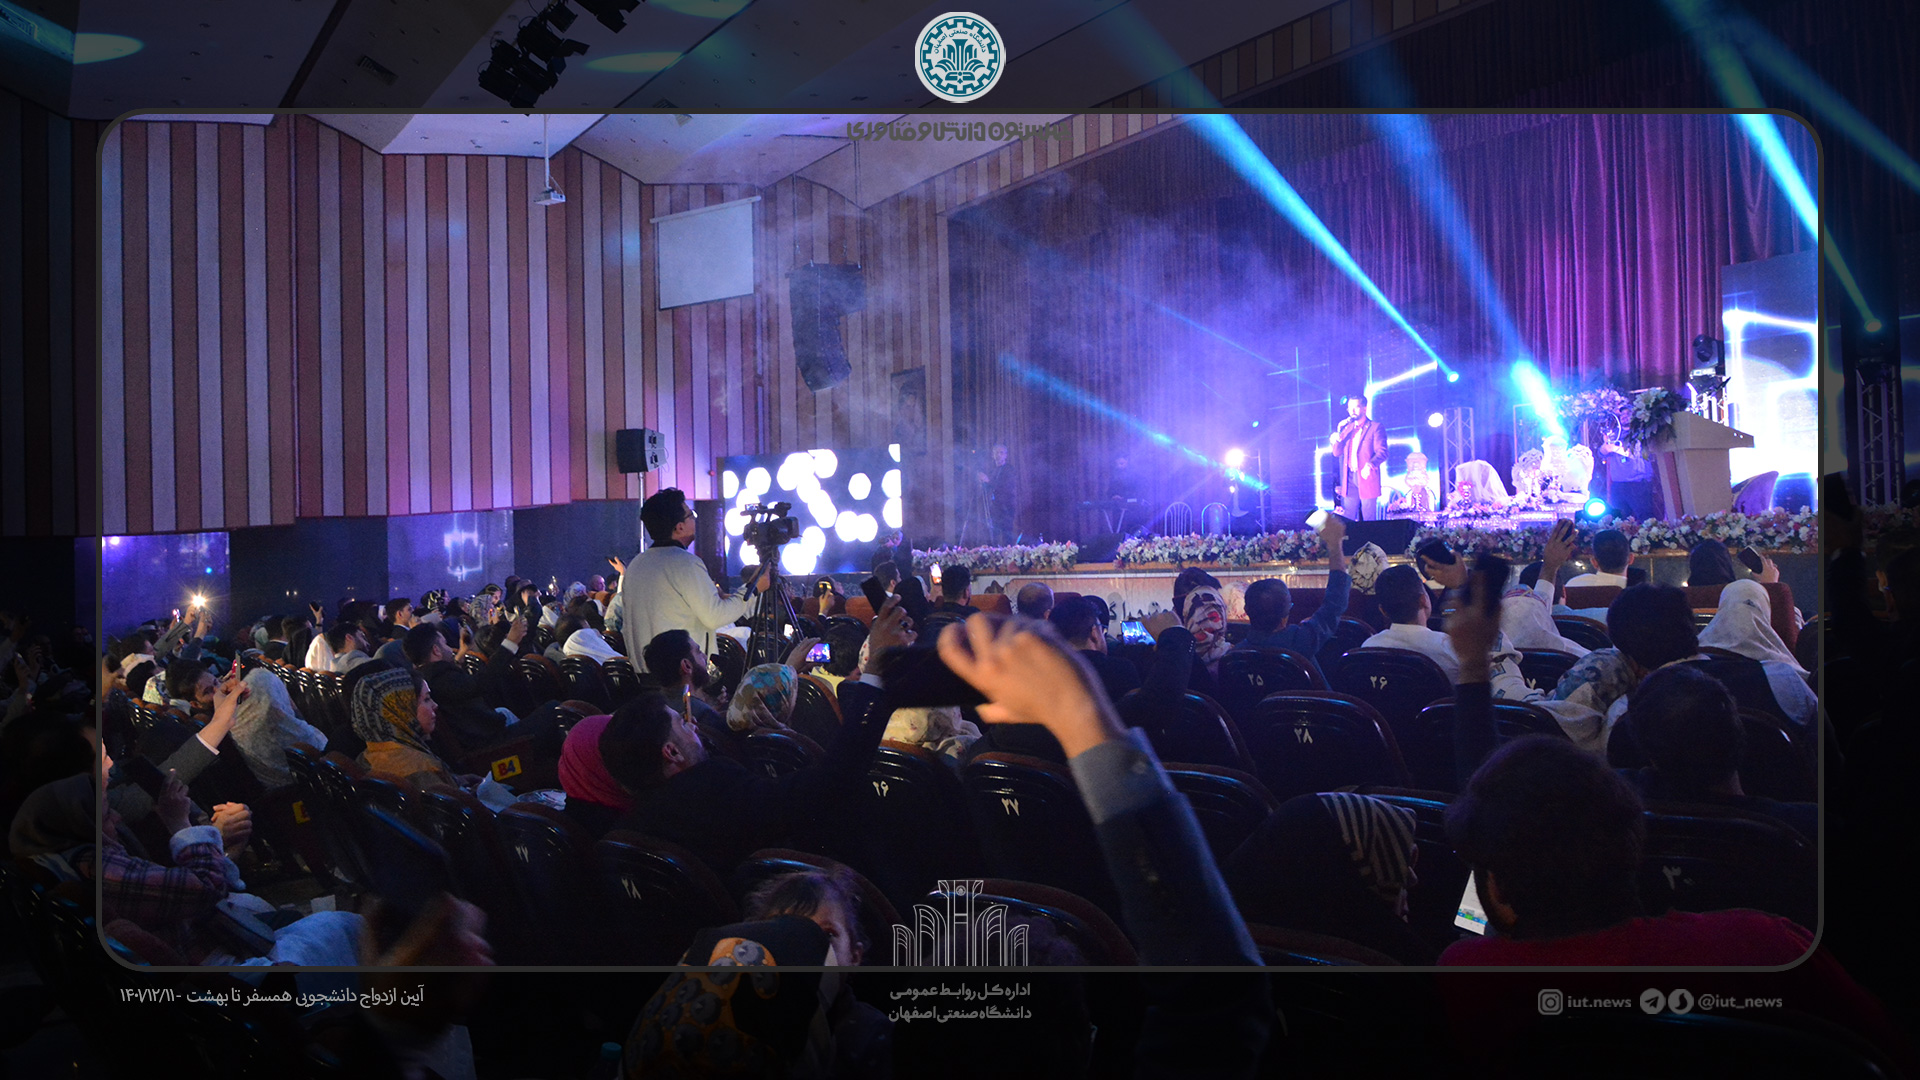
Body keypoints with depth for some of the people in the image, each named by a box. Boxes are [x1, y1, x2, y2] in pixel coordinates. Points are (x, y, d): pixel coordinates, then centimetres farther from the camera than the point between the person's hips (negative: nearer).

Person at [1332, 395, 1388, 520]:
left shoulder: (1375, 428, 0)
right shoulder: (1347, 428, 18)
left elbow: (1382, 452, -10)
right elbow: (1337, 453, 12)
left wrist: (1370, 465, -28)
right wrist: (1338, 438, -7)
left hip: (1366, 478, -5)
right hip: (1350, 479, 5)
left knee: (1368, 521, -5)